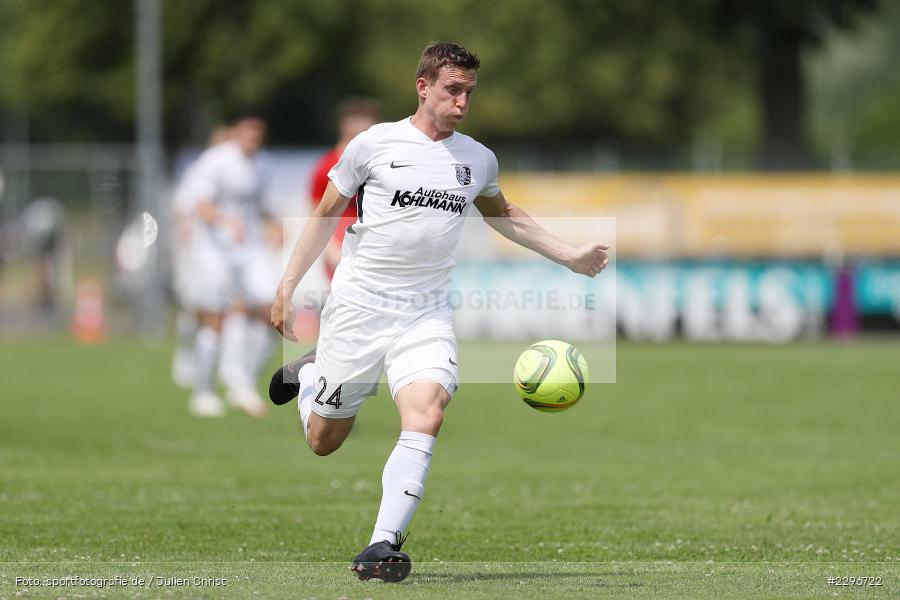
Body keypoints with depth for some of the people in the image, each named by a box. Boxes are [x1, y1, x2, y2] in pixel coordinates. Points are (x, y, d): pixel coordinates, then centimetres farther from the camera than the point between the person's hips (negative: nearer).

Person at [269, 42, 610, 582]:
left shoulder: (478, 159, 8)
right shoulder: (375, 144, -4)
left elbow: (503, 214, 29)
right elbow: (326, 216, 6)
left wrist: (570, 256, 25)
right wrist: (288, 285, 1)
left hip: (426, 315, 2)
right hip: (358, 308, -2)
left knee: (426, 418, -24)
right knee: (324, 441, 7)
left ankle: (383, 545, -25)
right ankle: (309, 377, 42)